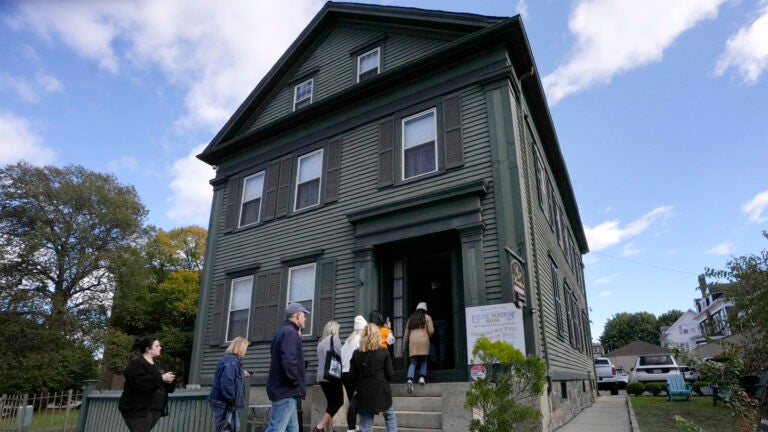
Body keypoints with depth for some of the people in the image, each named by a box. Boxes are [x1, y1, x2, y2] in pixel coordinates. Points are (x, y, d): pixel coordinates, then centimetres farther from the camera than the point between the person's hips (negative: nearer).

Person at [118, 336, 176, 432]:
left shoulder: (157, 365, 16)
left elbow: (169, 388, 17)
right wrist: (161, 378, -22)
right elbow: (140, 383, -27)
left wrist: (170, 380, -6)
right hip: (138, 410, -7)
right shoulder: (136, 364, -8)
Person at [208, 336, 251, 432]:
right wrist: (233, 401, -19)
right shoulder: (232, 361, -20)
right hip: (224, 404, -10)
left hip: (227, 404, 10)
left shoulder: (229, 359, 11)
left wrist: (241, 374, 28)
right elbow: (226, 384, -28)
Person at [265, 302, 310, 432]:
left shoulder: (283, 331, 17)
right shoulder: (290, 332, -14)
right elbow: (288, 362, -25)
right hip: (286, 391, -10)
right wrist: (298, 383, -13)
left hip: (283, 389, 10)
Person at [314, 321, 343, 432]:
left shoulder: (321, 342, 17)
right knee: (338, 401, -1)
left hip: (322, 376, 7)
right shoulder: (334, 338, -3)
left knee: (331, 402, 12)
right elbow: (341, 355, -7)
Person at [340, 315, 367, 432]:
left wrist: (344, 367, 14)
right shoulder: (360, 339, -6)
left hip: (345, 372, 7)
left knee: (352, 400, 13)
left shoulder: (348, 340, 15)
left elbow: (342, 355, 11)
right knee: (355, 400, -4)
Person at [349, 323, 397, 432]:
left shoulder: (356, 354, -1)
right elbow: (390, 374, -6)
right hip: (381, 391, -2)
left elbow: (352, 376, -1)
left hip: (363, 394, 2)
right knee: (390, 417, 19)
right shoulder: (384, 352, -7)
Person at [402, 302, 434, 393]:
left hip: (412, 341, 2)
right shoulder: (427, 317, 10)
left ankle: (409, 379, -15)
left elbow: (406, 333, 18)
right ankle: (422, 377, -1)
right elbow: (431, 331, 1)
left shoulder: (411, 318, 19)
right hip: (423, 341, -2)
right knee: (423, 360, 13)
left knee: (413, 362, 3)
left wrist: (404, 345, 23)